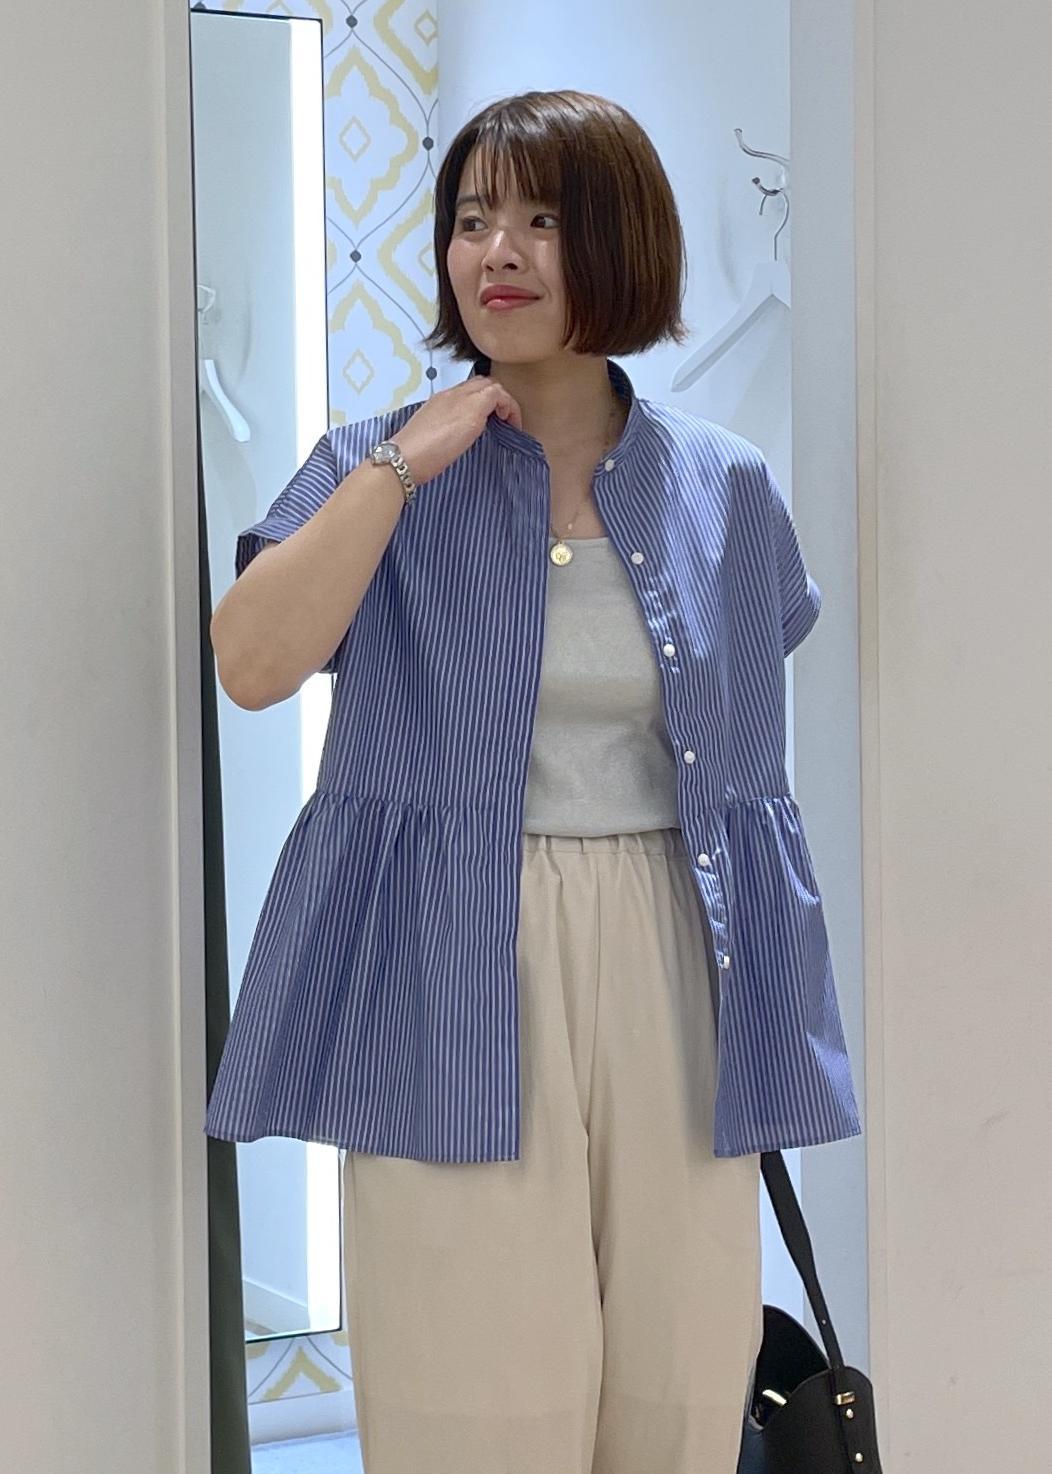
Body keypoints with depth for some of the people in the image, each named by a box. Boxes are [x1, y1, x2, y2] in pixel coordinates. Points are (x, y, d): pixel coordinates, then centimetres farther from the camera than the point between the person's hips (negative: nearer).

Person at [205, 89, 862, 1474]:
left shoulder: (725, 488, 8)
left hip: (674, 989, 3)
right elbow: (252, 666, -14)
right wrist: (407, 464, -15)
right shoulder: (378, 465, 2)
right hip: (459, 999, -2)